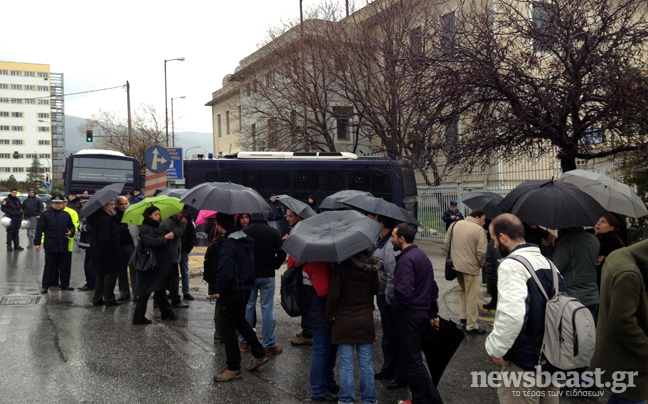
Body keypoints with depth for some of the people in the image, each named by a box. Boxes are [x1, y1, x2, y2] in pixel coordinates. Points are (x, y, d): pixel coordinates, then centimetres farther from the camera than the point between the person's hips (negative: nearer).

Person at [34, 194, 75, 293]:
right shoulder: (45, 214, 2)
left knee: (63, 265, 9)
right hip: (50, 246, -3)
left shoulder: (66, 215, 12)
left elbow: (72, 227, 20)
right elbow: (39, 229, 0)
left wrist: (71, 232, -4)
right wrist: (37, 243, -5)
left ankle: (64, 284, 19)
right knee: (49, 266, 0)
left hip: (63, 246, 3)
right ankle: (45, 285, 9)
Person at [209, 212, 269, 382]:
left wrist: (216, 288, -13)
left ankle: (233, 368, 12)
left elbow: (225, 273, -29)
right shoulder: (245, 241, 6)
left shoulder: (227, 245, -22)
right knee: (241, 322, 26)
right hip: (245, 289, 9)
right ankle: (259, 354, 30)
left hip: (231, 292, -9)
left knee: (228, 329, 3)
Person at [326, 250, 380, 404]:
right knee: (366, 363, 11)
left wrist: (330, 316, -1)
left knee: (346, 364, 6)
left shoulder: (340, 268, -16)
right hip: (366, 321, 3)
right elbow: (376, 289, 9)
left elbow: (333, 296, -14)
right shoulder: (371, 267, -4)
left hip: (344, 322, -3)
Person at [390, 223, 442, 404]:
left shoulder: (405, 260, -18)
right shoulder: (422, 255, 13)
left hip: (410, 315, -10)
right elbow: (433, 286, 19)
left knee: (412, 359, 2)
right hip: (423, 313, 10)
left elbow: (403, 292, -28)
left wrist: (393, 308, -10)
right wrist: (433, 313, 22)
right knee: (414, 357, 18)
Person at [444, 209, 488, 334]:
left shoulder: (455, 224, 5)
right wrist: (480, 264, -1)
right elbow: (482, 252, -19)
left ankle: (463, 316, 34)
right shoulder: (479, 230, -14)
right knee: (472, 297, 3)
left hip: (456, 264, 7)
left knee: (462, 291, 27)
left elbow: (447, 242, 12)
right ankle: (471, 326, 9)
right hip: (471, 267, -7)